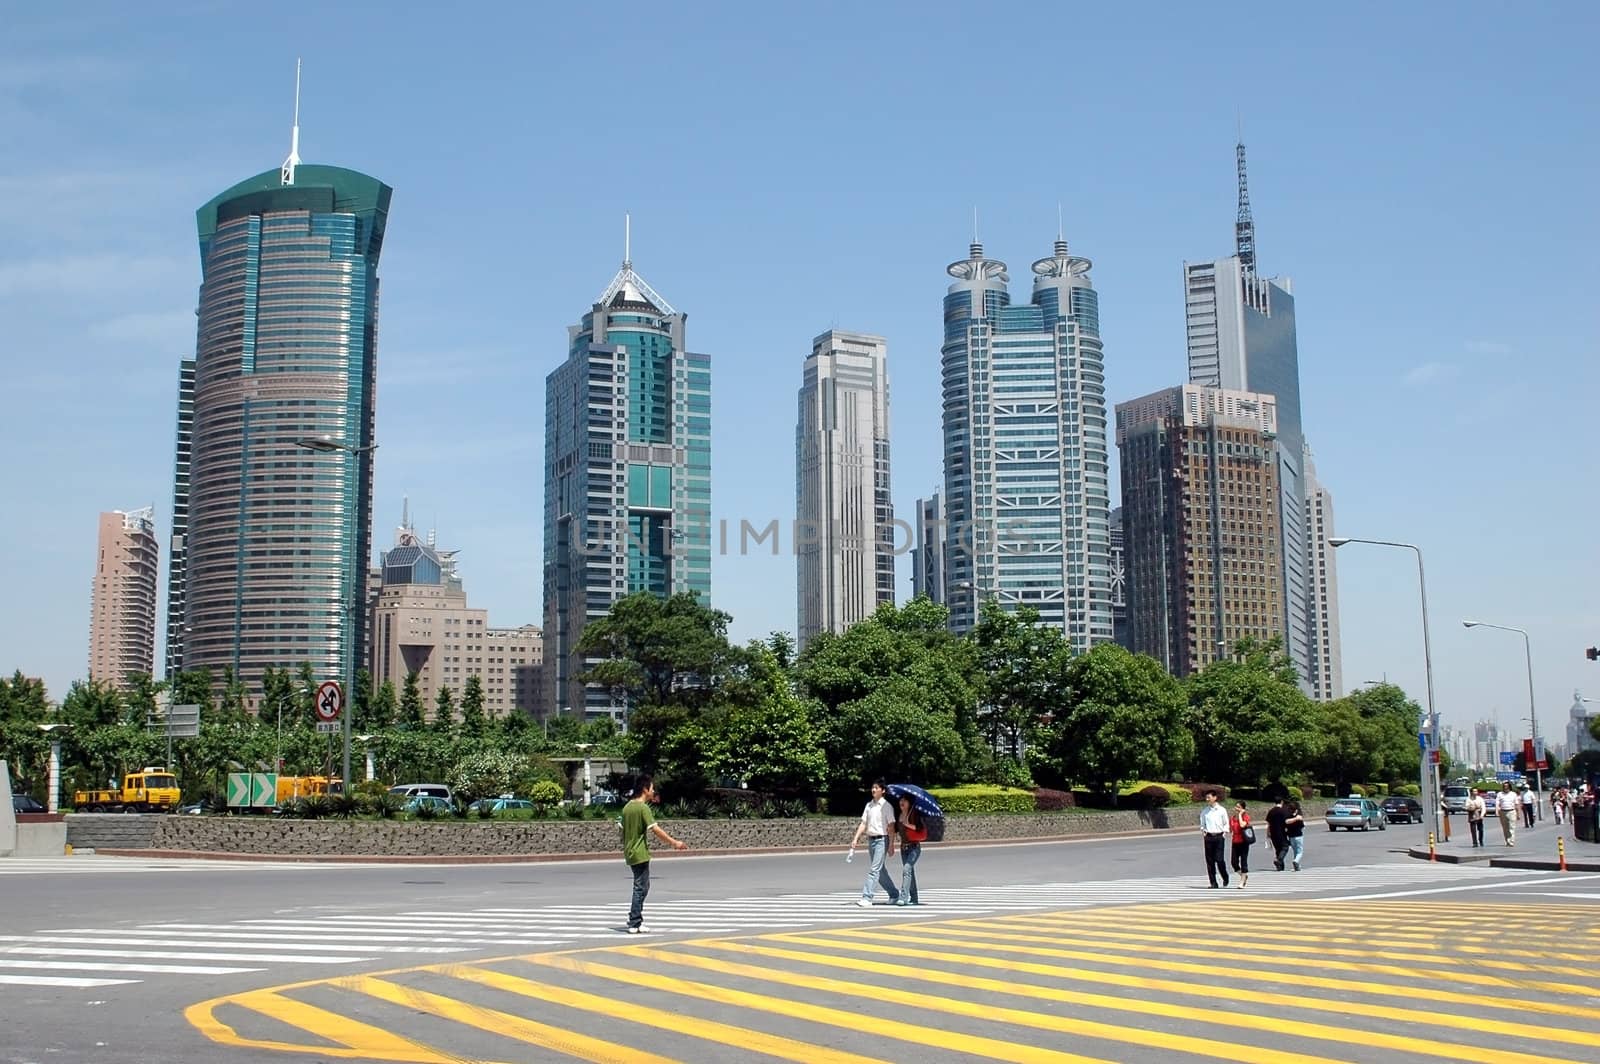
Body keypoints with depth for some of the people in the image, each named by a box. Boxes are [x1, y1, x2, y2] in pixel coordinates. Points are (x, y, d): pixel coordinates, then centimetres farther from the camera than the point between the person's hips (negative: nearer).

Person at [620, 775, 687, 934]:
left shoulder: (627, 807, 10)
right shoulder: (643, 808, -15)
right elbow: (655, 829, -22)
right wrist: (674, 842, -18)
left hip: (630, 853, 8)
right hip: (640, 853, -8)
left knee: (642, 886, 17)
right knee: (640, 888, -3)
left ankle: (637, 920, 20)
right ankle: (634, 925, -2)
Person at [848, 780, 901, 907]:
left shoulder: (886, 806, -7)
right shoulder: (869, 805, 11)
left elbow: (891, 826, -8)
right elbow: (863, 824, 11)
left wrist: (891, 845, -12)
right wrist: (856, 839, 2)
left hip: (882, 840, -7)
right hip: (870, 839, 7)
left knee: (874, 869, -12)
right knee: (880, 870, 13)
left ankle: (867, 898, -15)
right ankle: (894, 894, 26)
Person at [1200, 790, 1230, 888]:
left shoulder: (1222, 810, 1)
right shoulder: (1204, 811, 8)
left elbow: (1226, 824, 8)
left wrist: (1225, 833, -4)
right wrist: (1203, 830, 0)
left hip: (1219, 836, -3)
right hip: (1208, 837, 3)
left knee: (1219, 859, -9)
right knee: (1210, 860, 0)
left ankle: (1225, 877, 18)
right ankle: (1213, 883, 7)